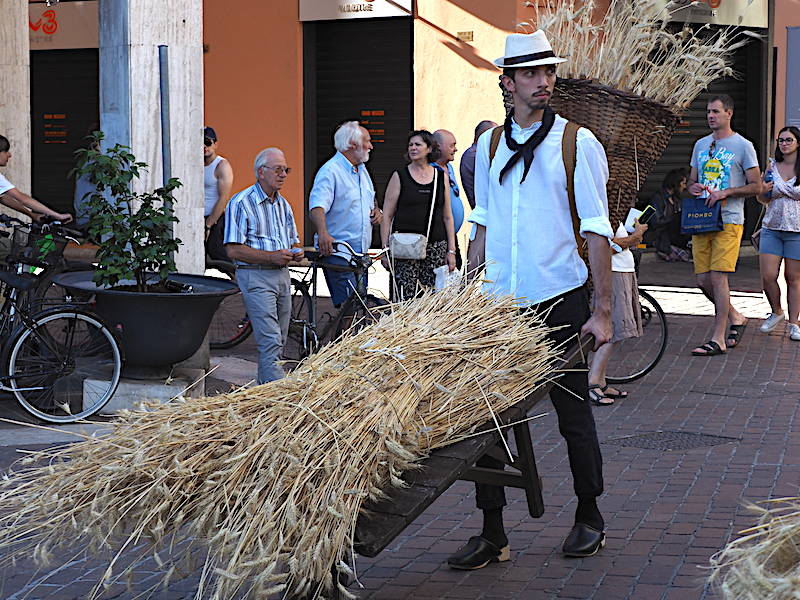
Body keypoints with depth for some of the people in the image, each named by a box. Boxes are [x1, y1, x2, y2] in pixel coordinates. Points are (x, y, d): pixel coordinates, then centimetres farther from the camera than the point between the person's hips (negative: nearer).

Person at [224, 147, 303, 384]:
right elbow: (233, 250, -13)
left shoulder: (283, 204, 17)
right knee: (270, 341, -14)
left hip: (282, 275, 8)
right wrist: (272, 256, -19)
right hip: (256, 277, -8)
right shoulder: (241, 203, -7)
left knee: (278, 341, 9)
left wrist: (295, 253, 1)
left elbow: (293, 241, 26)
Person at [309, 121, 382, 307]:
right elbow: (317, 206, -24)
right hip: (337, 251, -9)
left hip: (361, 252, 9)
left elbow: (371, 198, 34)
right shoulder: (330, 171, -12)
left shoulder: (362, 169, 18)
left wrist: (376, 210, 11)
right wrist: (323, 233, -42)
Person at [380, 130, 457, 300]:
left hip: (436, 247, 2)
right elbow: (387, 216, 2)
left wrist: (451, 250, 8)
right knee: (405, 299, -8)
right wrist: (385, 249, -6)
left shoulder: (442, 176, 10)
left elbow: (447, 217, 13)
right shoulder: (399, 176, 3)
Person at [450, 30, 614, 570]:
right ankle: (492, 534, 9)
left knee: (574, 413, 7)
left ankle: (590, 519, 26)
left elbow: (597, 231, -5)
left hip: (560, 301, -3)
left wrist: (602, 310, -9)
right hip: (500, 302, 4)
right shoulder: (490, 146, 9)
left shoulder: (578, 143, -3)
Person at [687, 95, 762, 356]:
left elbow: (756, 186, -2)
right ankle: (735, 317, 28)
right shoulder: (701, 145, 17)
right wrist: (693, 187, 0)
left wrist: (725, 192, -15)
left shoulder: (742, 146, -1)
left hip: (728, 220, -6)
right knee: (703, 280, 4)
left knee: (718, 276, -13)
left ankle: (718, 339, -9)